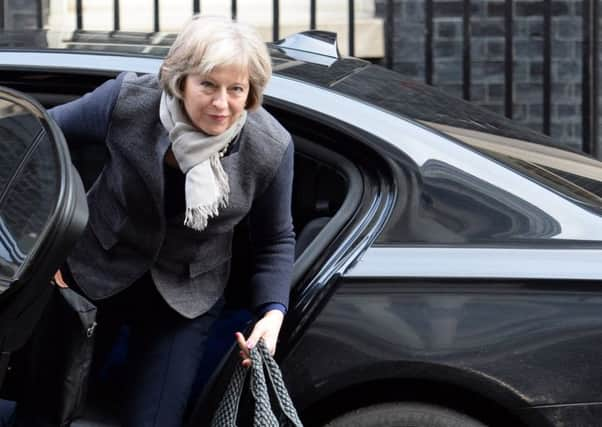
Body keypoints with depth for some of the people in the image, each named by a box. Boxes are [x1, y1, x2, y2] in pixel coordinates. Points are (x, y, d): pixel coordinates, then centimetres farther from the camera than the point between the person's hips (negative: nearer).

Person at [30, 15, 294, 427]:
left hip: (185, 300, 0)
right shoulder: (128, 101, -24)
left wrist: (273, 312, -21)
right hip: (96, 276, 1)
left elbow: (276, 240, -5)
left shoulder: (270, 148, -21)